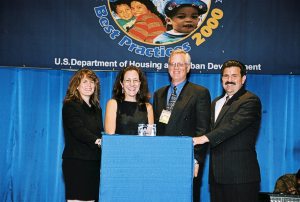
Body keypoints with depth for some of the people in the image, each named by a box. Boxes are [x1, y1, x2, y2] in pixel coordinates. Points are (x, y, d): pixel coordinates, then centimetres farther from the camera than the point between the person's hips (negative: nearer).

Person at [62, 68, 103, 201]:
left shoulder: (96, 108, 19)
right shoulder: (70, 105, -2)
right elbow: (78, 130, -17)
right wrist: (97, 141, -30)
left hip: (94, 161, 6)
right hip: (77, 162, -6)